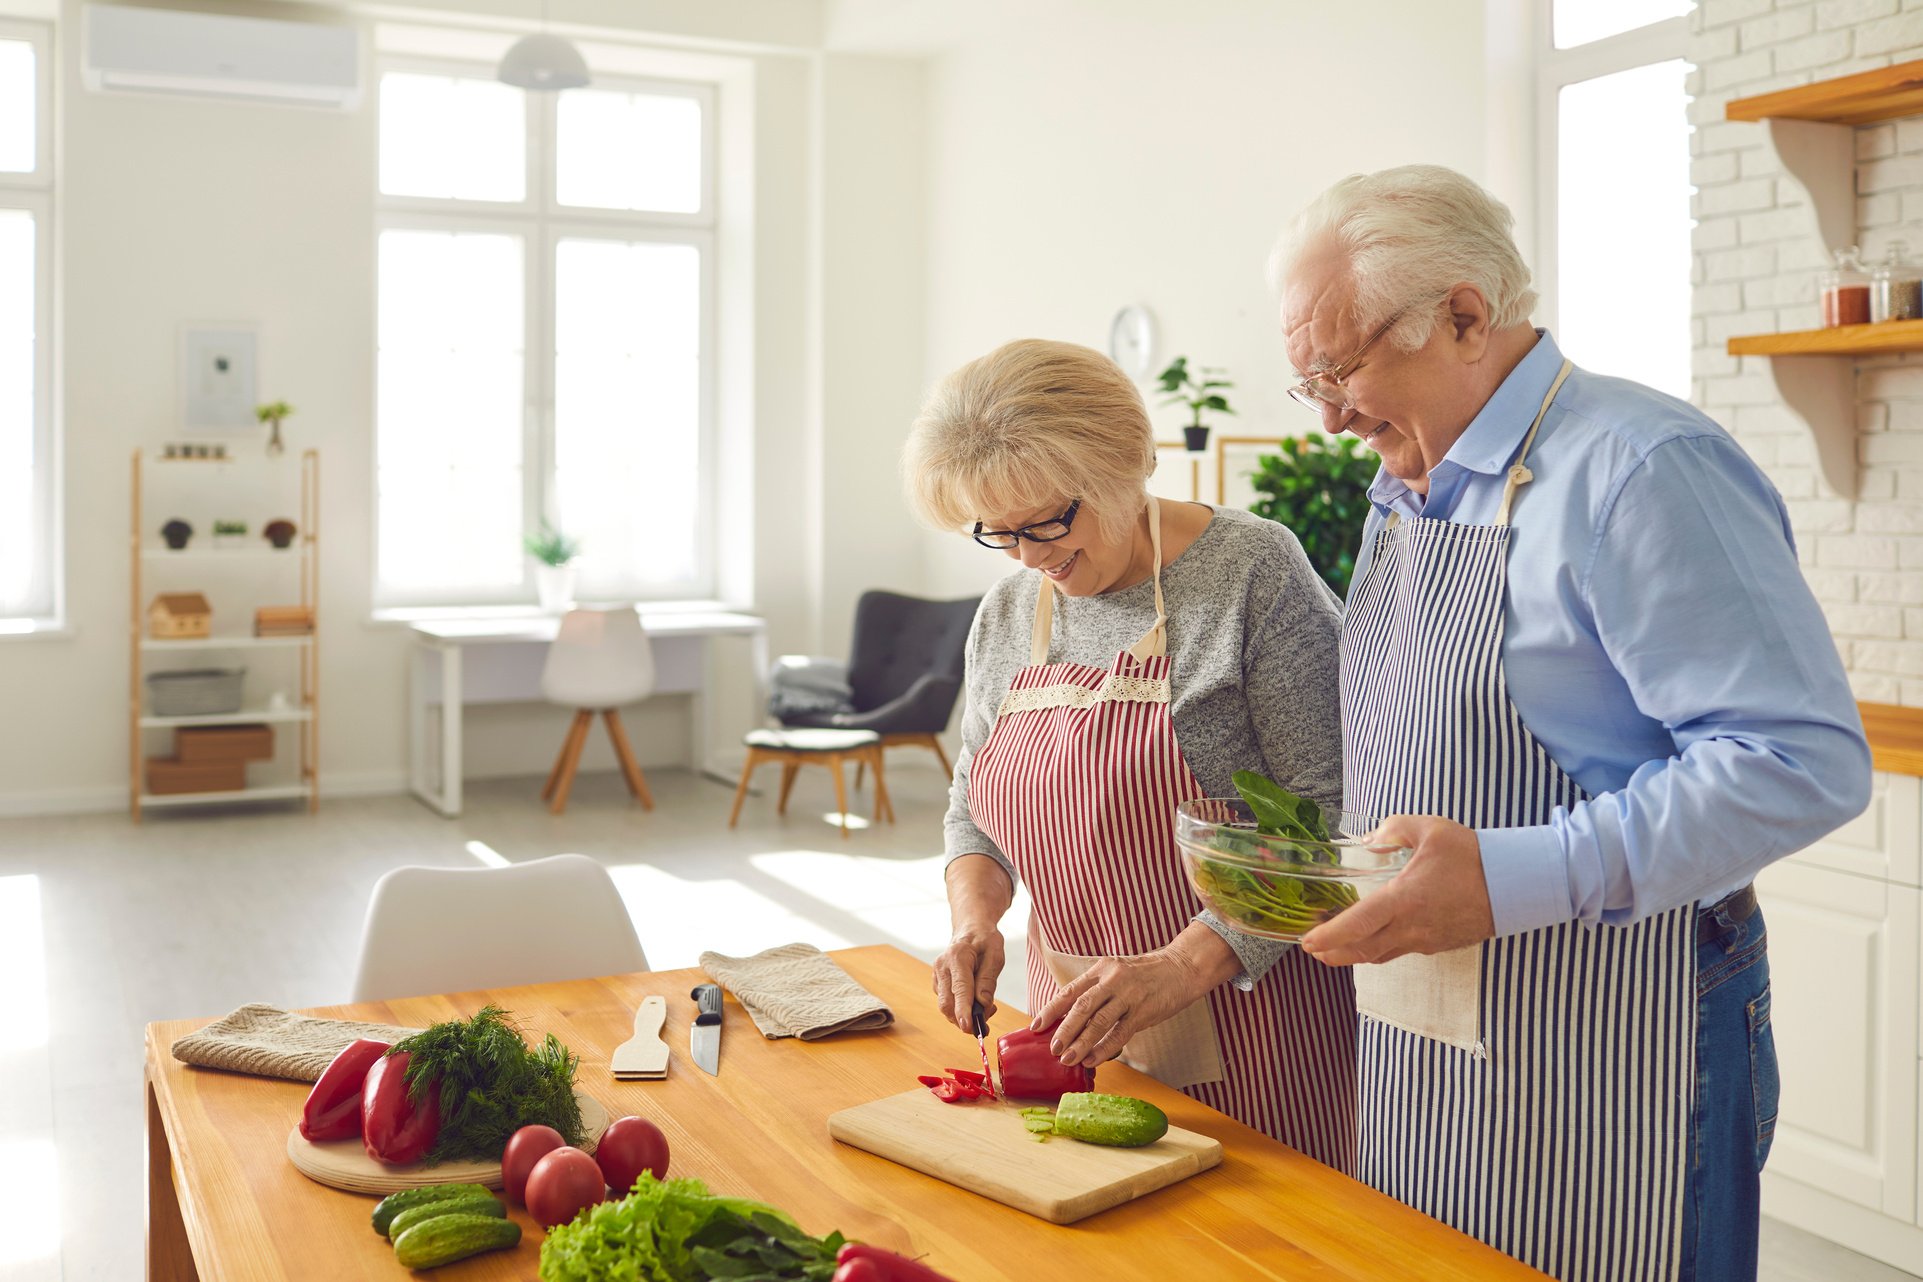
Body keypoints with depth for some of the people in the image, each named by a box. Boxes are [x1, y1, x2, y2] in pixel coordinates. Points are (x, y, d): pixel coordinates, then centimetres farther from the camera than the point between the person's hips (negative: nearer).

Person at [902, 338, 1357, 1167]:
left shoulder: (1251, 572, -13)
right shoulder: (1005, 616, 6)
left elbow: (1328, 812, -18)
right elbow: (973, 800, 17)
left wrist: (1183, 966, -24)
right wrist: (974, 917, -3)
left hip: (1247, 1000, -5)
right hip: (1078, 1021, 5)